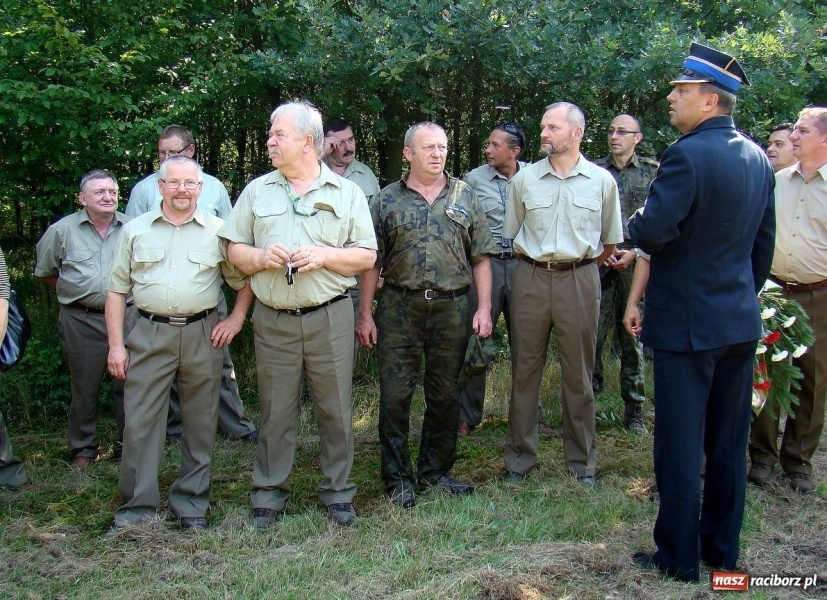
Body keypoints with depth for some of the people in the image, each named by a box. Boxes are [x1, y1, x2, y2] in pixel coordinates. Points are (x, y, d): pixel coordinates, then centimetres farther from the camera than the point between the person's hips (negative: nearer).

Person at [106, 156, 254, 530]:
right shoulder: (135, 230, 9)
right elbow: (117, 289, 8)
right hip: (149, 335, 0)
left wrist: (236, 319, -2)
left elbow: (246, 280, 11)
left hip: (202, 335, 0)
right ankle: (137, 505, 11)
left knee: (200, 422, 6)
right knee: (140, 420, -1)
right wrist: (116, 344, 2)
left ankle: (191, 505, 19)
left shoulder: (217, 231, 6)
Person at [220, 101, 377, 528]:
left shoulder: (347, 192, 7)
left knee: (336, 409, 4)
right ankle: (269, 493, 19)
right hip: (272, 320, 1)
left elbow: (366, 256, 3)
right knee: (275, 411, 6)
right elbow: (235, 250, 11)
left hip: (330, 318, -1)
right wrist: (261, 257, -10)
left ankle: (337, 492, 18)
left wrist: (324, 255, -12)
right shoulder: (257, 191, 12)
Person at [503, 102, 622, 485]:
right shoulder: (525, 179, 4)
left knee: (579, 373, 6)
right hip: (531, 278, 1)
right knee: (525, 370, 5)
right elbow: (512, 236, 12)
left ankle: (582, 462, 19)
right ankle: (519, 459, 16)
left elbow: (610, 241, 11)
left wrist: (581, 264, 11)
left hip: (580, 281, -1)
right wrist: (538, 262, 7)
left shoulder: (601, 181, 3)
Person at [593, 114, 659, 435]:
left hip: (636, 264, 0)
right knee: (592, 334, -4)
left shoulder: (652, 173, 8)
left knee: (633, 338, 5)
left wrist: (634, 252, -7)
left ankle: (634, 411, 13)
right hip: (599, 263, 0)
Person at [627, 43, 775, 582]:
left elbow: (650, 233, -26)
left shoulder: (688, 155, -18)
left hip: (688, 324, -8)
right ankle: (724, 549, 29)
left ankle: (679, 558, 15)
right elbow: (764, 243, 13)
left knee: (681, 446, 4)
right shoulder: (758, 158, 7)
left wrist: (638, 219, -4)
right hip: (741, 321, 8)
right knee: (729, 443, 16)